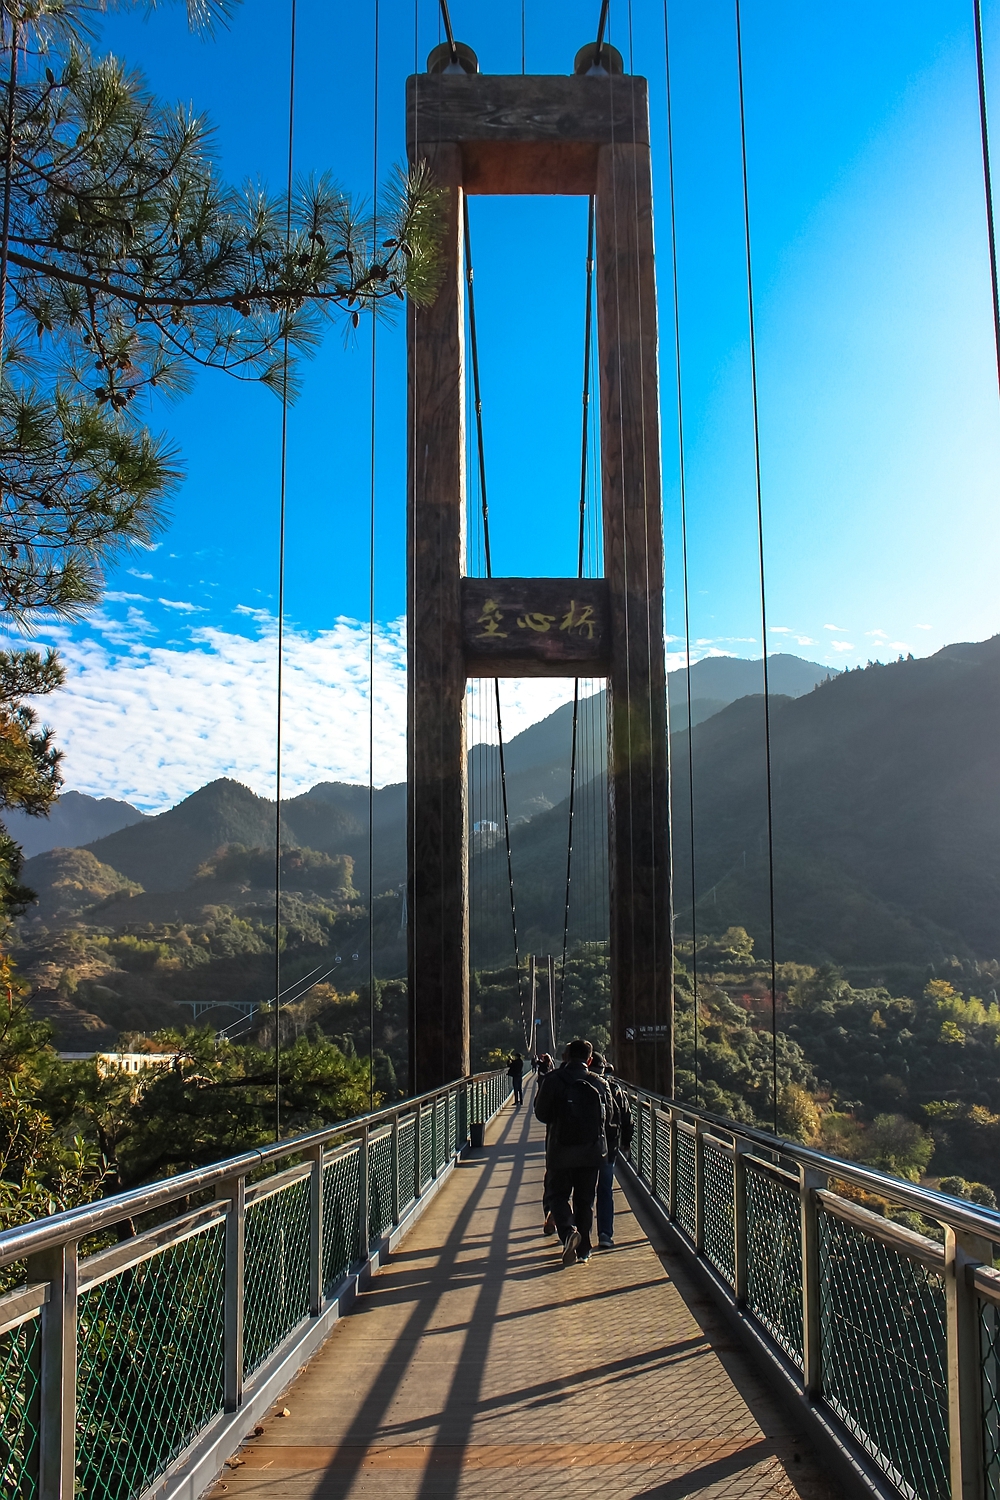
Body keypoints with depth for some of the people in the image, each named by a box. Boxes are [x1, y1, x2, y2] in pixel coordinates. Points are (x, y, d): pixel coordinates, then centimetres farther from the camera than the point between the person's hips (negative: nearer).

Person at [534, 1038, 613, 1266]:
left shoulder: (553, 1079, -10)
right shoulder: (599, 1083, -2)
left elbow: (541, 1113, -4)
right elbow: (609, 1115, 6)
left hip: (560, 1149, -3)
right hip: (592, 1150, 3)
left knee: (557, 1194, 10)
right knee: (585, 1199, 14)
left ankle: (568, 1231, -16)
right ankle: (583, 1249, 17)